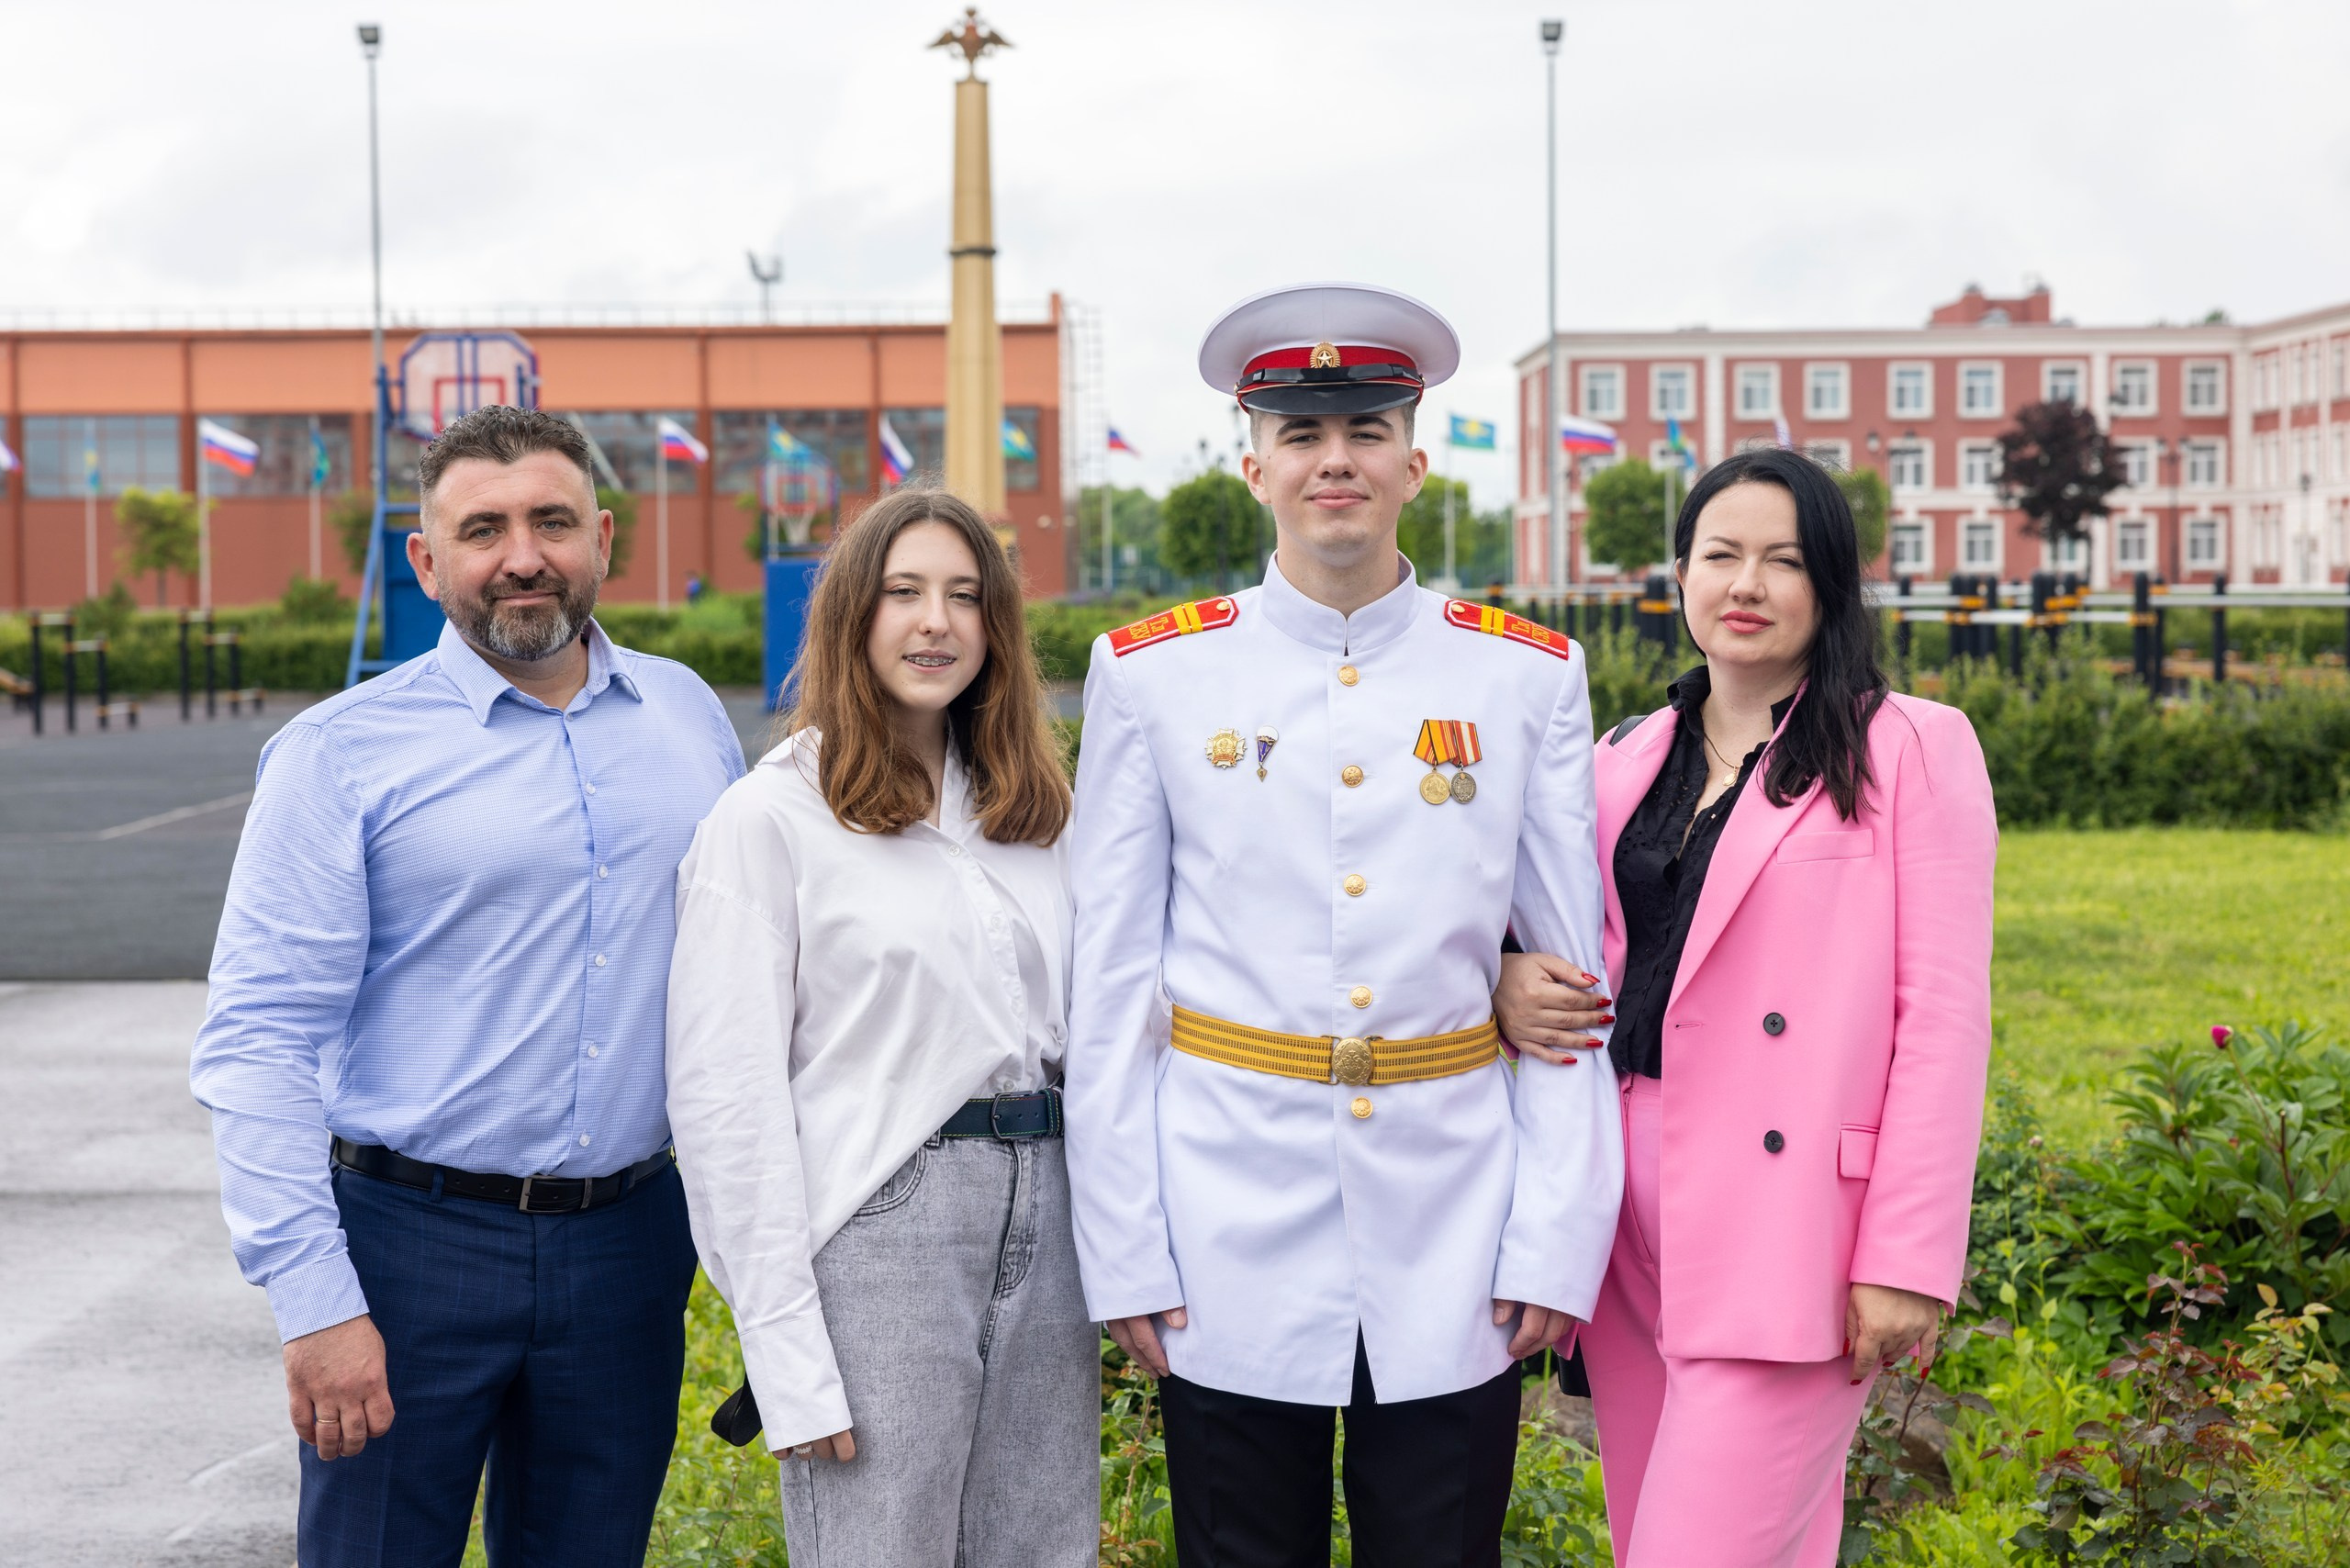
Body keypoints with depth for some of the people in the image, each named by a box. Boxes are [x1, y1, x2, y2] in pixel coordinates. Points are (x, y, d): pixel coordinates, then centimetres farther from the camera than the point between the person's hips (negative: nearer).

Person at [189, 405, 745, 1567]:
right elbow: (257, 1042, -9)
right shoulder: (340, 754, -6)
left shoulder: (689, 715, 7)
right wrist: (314, 1299, -15)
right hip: (415, 1241, -3)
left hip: (629, 1241, 4)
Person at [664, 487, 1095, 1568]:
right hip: (875, 1231, -5)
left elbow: (1079, 1026, 14)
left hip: (1042, 1224, 6)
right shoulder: (772, 817, -5)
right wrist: (786, 1358, -13)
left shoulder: (1032, 809, 14)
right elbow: (725, 1101, -9)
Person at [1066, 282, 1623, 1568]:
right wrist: (1122, 1252, -2)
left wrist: (1558, 1241, -1)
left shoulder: (1530, 678, 3)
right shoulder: (1153, 675, 0)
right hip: (1231, 1234, 0)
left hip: (1452, 1239, 1)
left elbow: (1572, 976, 4)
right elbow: (1108, 984, 1)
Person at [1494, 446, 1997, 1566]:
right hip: (1632, 1217, 6)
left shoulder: (1911, 750, -1)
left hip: (1787, 1229, -6)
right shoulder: (1626, 758, 14)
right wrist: (1513, 986, 0)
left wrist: (1907, 1259, -12)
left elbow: (1943, 1014, -6)